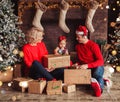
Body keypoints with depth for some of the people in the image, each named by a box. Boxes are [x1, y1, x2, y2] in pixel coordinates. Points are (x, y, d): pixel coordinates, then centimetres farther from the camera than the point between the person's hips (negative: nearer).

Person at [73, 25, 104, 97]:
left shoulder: (93, 45, -15)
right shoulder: (78, 46, 4)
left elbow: (101, 61, -23)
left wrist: (87, 65, -33)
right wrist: (78, 64, -8)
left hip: (96, 67, -5)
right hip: (84, 68, 6)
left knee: (97, 73, -39)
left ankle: (100, 86, -10)